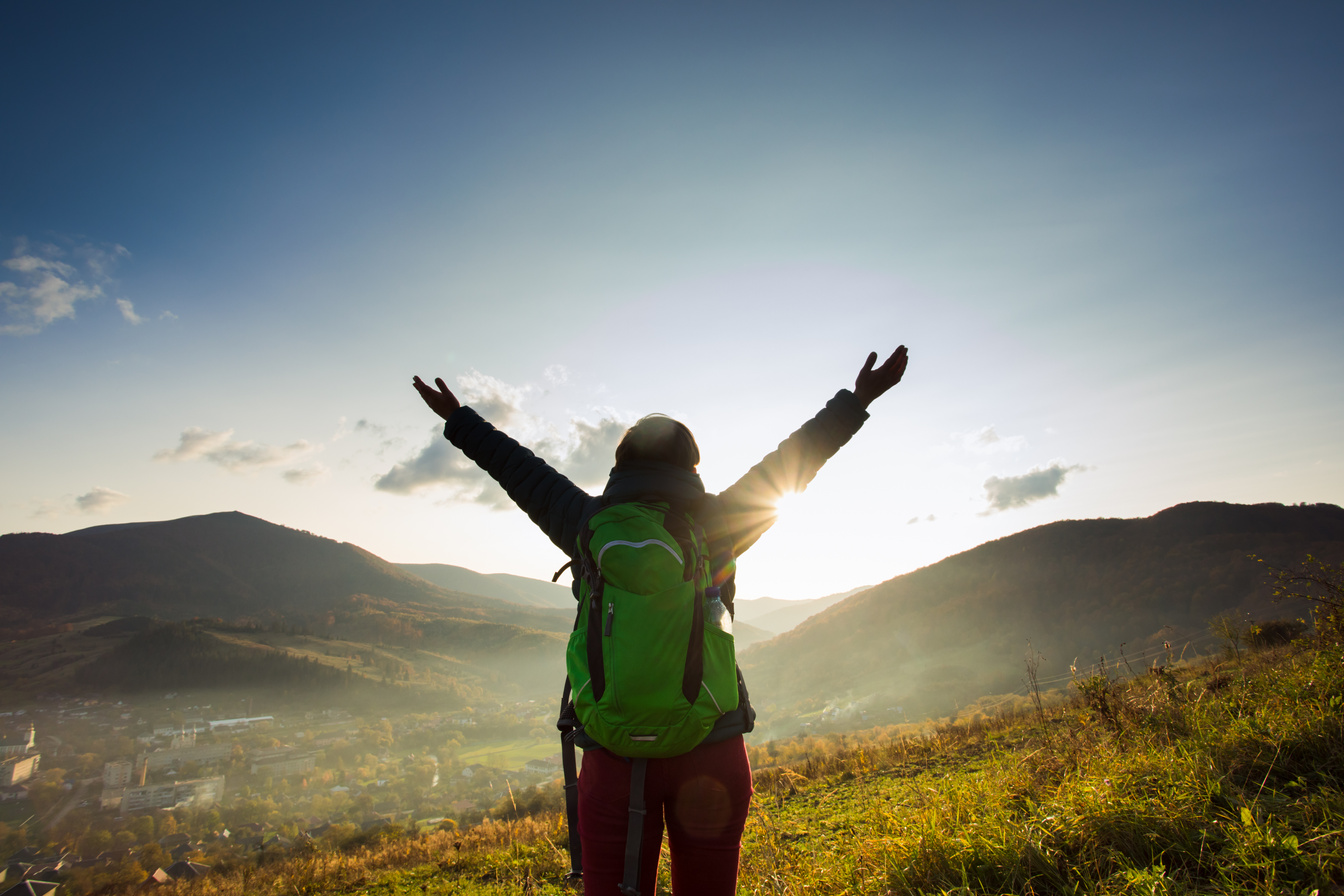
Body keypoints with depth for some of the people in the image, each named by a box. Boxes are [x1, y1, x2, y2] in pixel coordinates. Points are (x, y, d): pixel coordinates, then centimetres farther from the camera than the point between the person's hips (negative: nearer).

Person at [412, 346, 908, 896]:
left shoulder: (590, 525, -2)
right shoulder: (715, 524, -4)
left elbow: (523, 471, 11)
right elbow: (786, 466, 5)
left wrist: (458, 420, 28)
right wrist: (856, 401, 17)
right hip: (710, 751, 0)